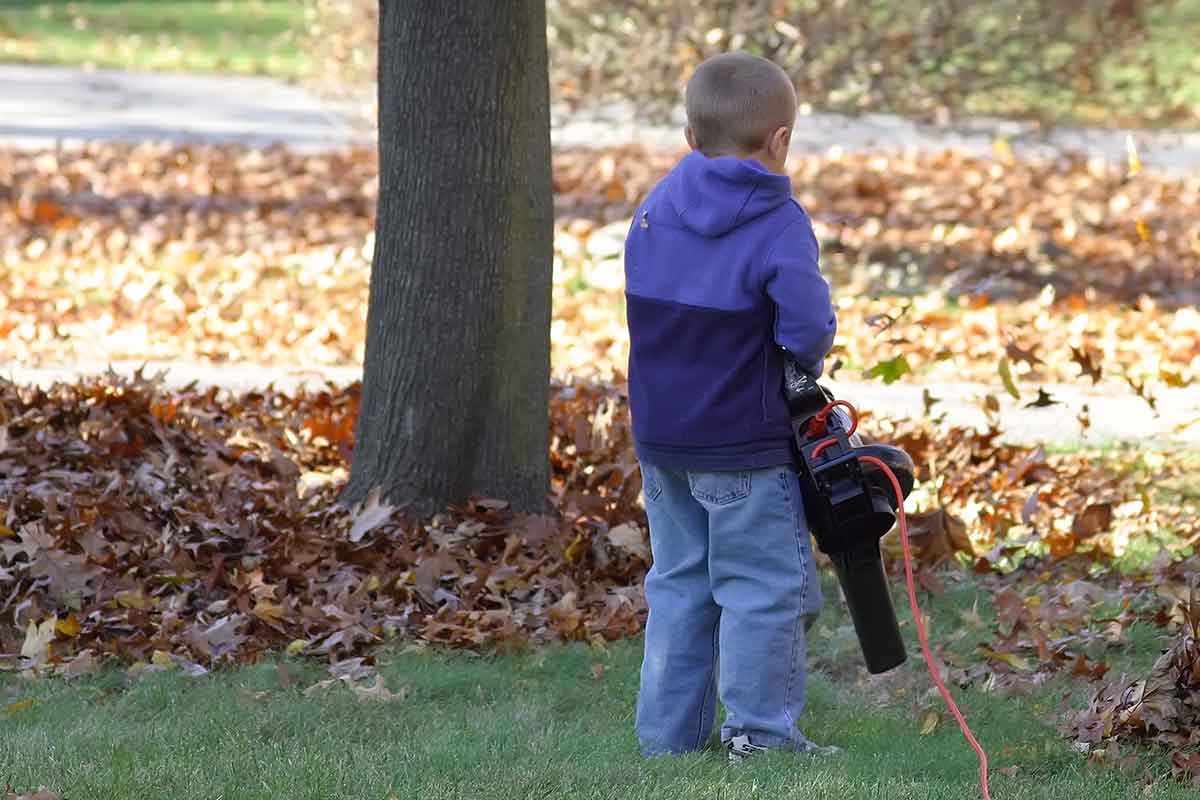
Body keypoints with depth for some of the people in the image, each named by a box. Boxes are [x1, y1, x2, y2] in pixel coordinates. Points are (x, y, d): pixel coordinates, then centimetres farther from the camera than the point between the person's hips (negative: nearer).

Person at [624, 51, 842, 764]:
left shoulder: (654, 208, 6)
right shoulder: (779, 224, -15)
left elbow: (646, 305, 12)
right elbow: (809, 329, -21)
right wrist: (810, 360, 0)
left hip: (660, 438, 7)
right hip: (744, 446, -7)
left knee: (679, 581, 15)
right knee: (764, 587, 3)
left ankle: (669, 730, 18)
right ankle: (760, 732, 4)